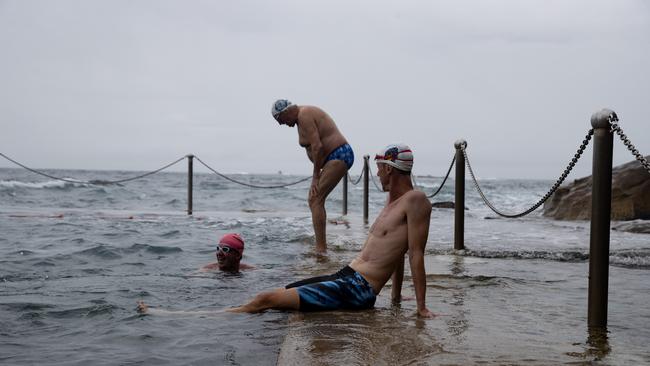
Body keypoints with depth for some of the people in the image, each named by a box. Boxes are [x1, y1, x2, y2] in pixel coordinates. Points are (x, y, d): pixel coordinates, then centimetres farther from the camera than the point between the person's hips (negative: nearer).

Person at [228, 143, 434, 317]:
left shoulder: (415, 200, -12)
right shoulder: (392, 200, 19)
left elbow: (416, 254, -16)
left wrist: (421, 307, -17)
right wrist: (396, 296, 24)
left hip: (358, 289, -9)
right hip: (344, 277, 9)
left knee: (265, 300, -11)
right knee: (270, 296, 10)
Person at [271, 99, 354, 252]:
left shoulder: (304, 116, -13)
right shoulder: (305, 114, 18)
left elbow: (317, 146, -20)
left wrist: (316, 175, -13)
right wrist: (316, 174, 8)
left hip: (338, 157, -11)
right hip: (337, 158, 11)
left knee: (316, 200, -14)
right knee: (313, 199, 14)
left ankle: (320, 249, -18)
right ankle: (321, 244, 20)